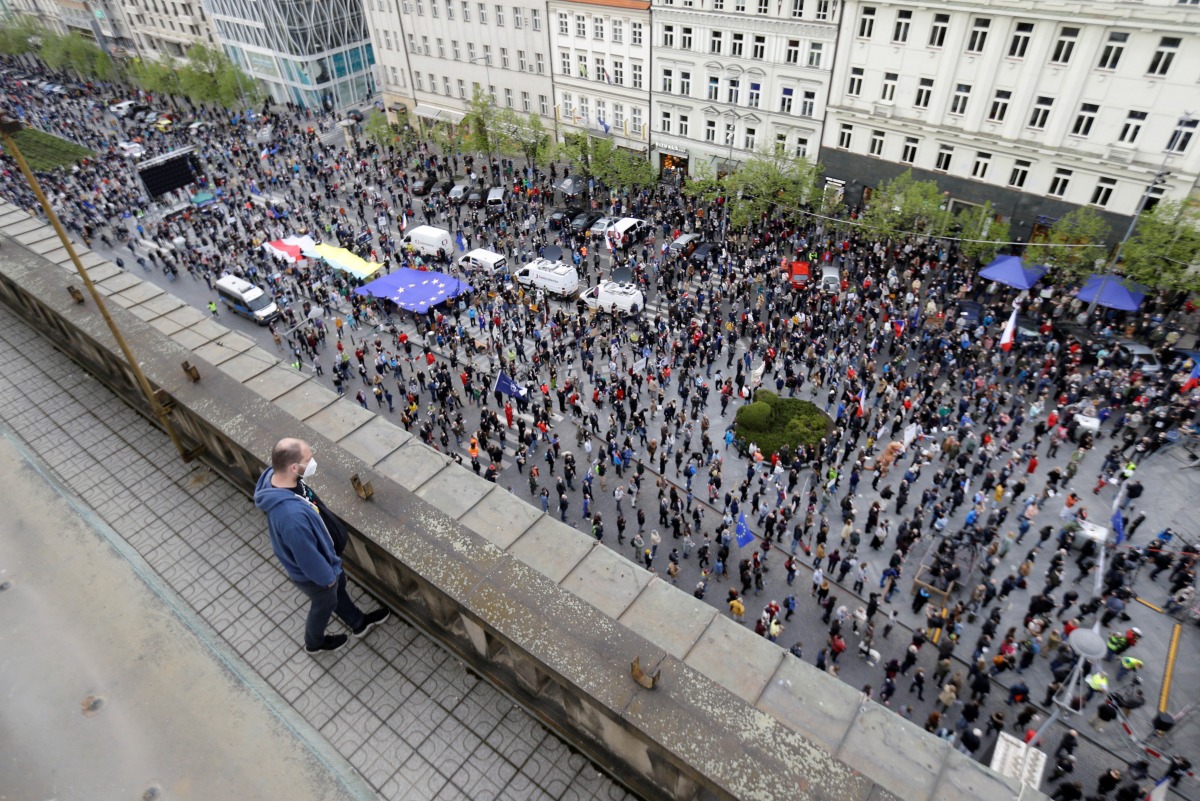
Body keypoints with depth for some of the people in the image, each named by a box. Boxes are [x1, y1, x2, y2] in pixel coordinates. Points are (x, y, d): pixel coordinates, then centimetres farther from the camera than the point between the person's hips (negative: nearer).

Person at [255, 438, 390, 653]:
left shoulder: (275, 475, -20)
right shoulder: (292, 515, -48)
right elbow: (307, 556, -31)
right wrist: (326, 577, -12)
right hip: (311, 572, -7)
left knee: (339, 585, 31)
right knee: (326, 604, 25)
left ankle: (359, 623, 59)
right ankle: (314, 642, 57)